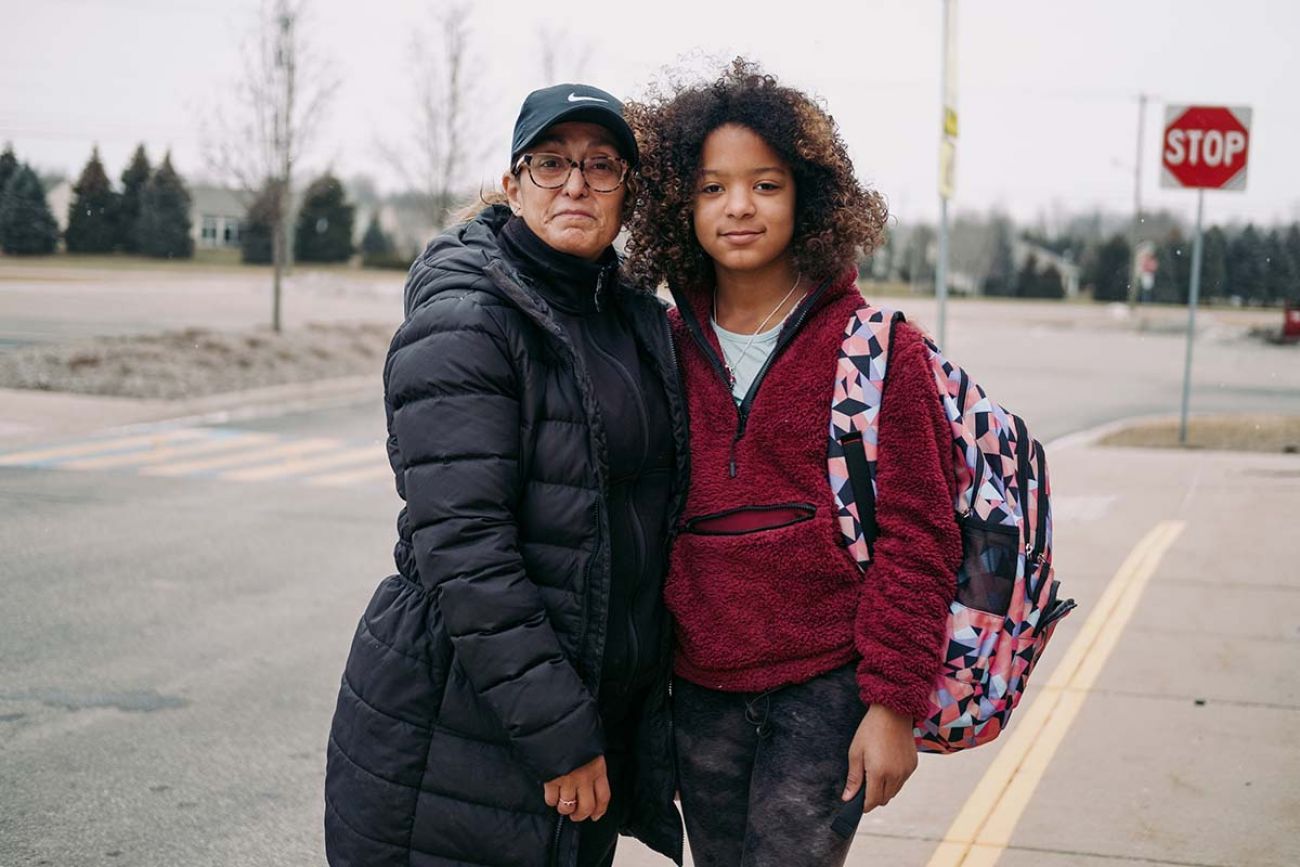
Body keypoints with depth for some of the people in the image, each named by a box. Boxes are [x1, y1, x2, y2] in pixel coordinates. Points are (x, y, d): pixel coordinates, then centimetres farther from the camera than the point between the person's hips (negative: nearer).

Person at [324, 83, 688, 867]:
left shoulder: (641, 323, 9)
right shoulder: (464, 323, -14)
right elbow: (462, 546, -21)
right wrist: (560, 737, -20)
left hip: (603, 711, 7)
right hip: (459, 736, -7)